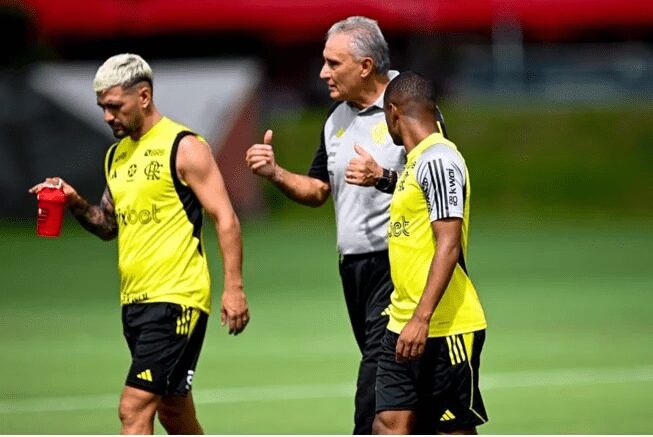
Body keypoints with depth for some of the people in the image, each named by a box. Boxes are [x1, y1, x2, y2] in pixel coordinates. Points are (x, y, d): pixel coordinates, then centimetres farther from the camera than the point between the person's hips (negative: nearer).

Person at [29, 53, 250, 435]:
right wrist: (76, 203, 2)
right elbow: (110, 226, 22)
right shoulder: (117, 155, 15)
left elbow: (225, 219, -11)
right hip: (134, 300, 8)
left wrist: (234, 287, -18)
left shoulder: (184, 147, -8)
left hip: (176, 299, -8)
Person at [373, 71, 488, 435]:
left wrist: (421, 318, -26)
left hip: (445, 327, -9)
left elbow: (449, 245, -22)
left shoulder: (438, 160, -14)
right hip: (404, 325, 9)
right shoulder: (414, 161, 16)